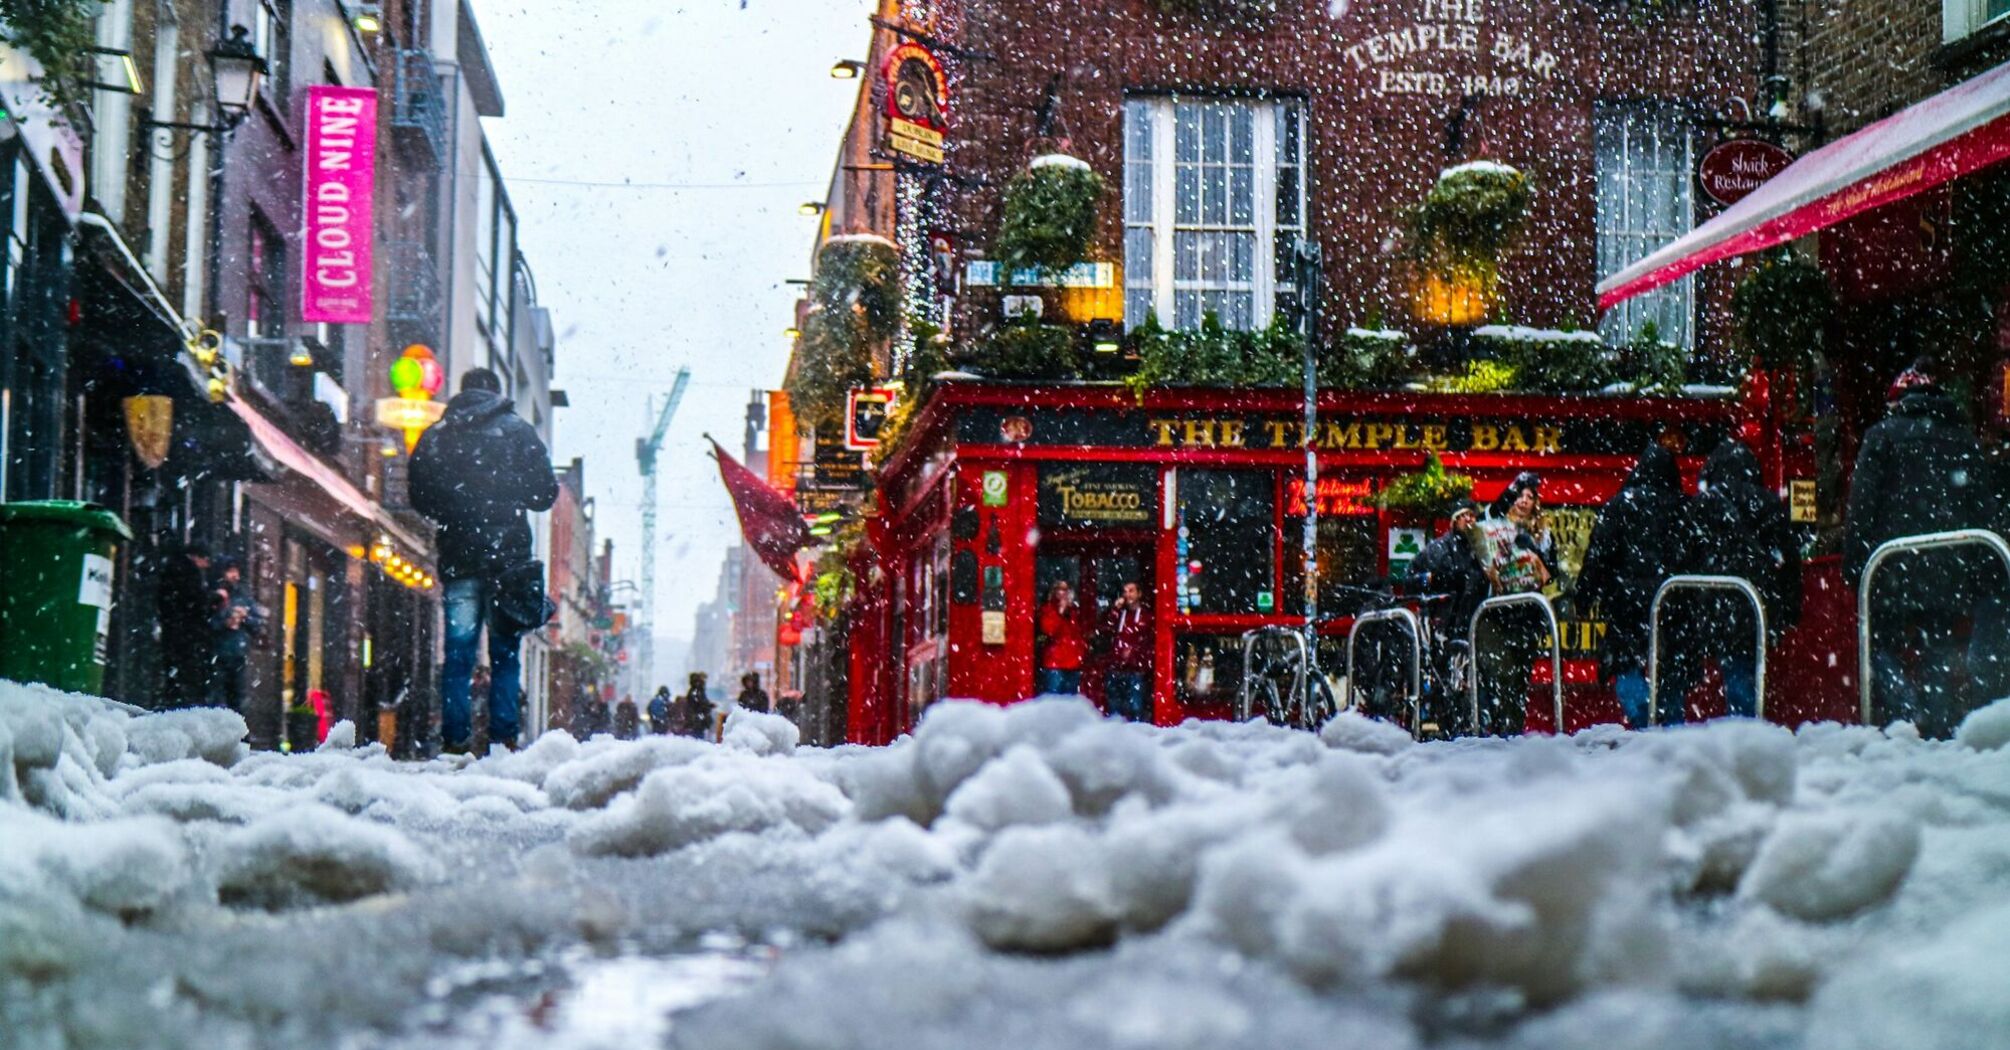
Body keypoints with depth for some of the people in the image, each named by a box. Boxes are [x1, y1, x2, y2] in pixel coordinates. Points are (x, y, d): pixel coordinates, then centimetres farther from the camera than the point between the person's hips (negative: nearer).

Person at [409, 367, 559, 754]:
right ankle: (503, 738, -4)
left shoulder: (433, 437, 8)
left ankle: (456, 740, -1)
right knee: (504, 654, 2)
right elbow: (545, 493, 1)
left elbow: (419, 500, 13)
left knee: (457, 653, 4)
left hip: (457, 558, 2)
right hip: (507, 557, -2)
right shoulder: (517, 430, 1)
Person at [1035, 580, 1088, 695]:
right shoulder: (1047, 610, 2)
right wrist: (1060, 612, -13)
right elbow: (1048, 629, -15)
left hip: (1073, 664, 6)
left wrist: (1084, 647, 11)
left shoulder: (1074, 612, 18)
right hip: (1054, 663, -6)